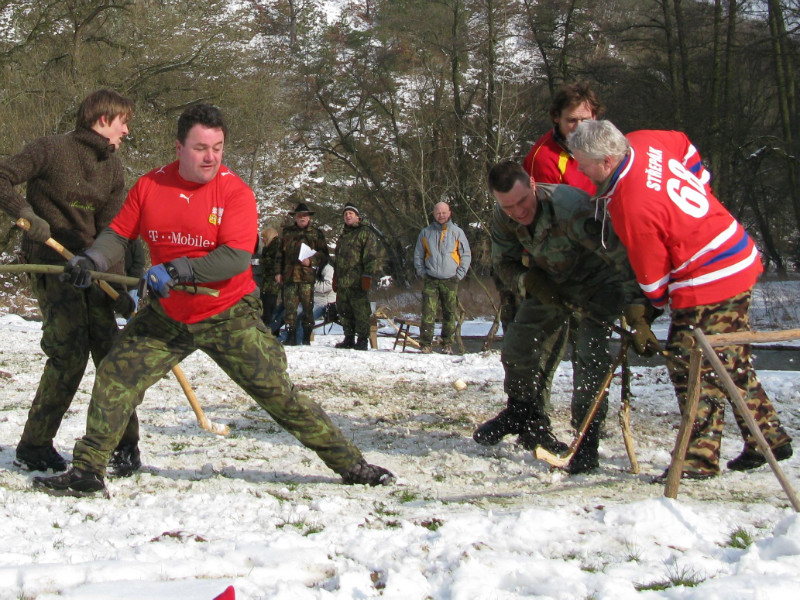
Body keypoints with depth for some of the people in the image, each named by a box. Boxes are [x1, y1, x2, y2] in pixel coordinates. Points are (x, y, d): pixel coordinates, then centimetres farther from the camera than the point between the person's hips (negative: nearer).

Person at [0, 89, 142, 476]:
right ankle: (33, 446, 0)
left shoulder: (112, 167, 9)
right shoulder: (53, 150, -10)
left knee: (111, 351, 0)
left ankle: (124, 444, 11)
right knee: (69, 354, -14)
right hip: (51, 263, -6)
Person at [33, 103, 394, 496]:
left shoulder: (235, 192, -14)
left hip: (228, 316, -4)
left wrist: (178, 270, -33)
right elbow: (119, 234, 7)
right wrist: (90, 260, -13)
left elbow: (237, 257, -24)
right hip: (167, 316, 4)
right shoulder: (150, 186, -2)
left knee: (278, 394, -4)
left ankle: (350, 464, 6)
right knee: (115, 377, -5)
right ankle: (87, 471, 9)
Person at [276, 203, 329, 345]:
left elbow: (323, 253, 7)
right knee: (290, 307, -2)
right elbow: (280, 254, 19)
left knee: (308, 307, -2)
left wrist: (311, 260, -10)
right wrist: (279, 272, 10)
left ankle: (307, 337, 4)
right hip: (289, 275, 2)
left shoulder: (316, 233, 11)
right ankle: (290, 336, 2)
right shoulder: (287, 232, 17)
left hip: (307, 276, -2)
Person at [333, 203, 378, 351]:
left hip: (357, 282, -8)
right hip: (342, 282, 8)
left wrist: (367, 276, -17)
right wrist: (335, 279, 24)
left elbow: (371, 257, -9)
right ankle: (349, 339, 17)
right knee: (344, 312, 9)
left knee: (361, 312, -7)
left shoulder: (365, 233, -1)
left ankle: (363, 340, -3)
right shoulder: (343, 235, 23)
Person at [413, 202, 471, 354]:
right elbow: (418, 255, 15)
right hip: (431, 280, 0)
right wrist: (422, 272, 4)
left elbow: (466, 255, 8)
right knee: (428, 313, -9)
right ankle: (425, 344, -8)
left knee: (450, 313, 3)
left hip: (450, 280, 0)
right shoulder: (426, 233, 7)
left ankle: (447, 344, 11)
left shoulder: (457, 232, 5)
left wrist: (460, 274, 0)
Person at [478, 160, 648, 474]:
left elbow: (620, 253, -41)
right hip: (551, 284, 6)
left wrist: (637, 307, -44)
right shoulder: (503, 218, -17)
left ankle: (586, 441, -9)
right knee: (518, 345, 7)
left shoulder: (570, 207, -39)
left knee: (590, 355, -21)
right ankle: (522, 413, 34)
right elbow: (503, 263, -3)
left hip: (598, 283, -6)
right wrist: (530, 281, -24)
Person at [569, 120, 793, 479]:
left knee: (692, 368, -3)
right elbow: (687, 150, 18)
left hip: (709, 282, -10)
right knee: (733, 361, 19)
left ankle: (701, 458, 3)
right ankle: (769, 437, 29)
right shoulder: (641, 144, -3)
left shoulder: (632, 209, -27)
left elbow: (654, 276, -15)